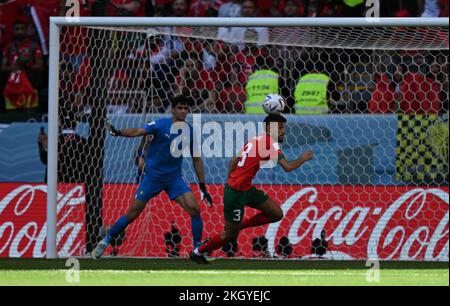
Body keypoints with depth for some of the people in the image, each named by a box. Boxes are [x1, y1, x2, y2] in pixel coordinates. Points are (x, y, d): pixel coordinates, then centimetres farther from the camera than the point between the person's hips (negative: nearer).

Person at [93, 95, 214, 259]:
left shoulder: (190, 132, -2)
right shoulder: (161, 125, -12)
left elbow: (196, 160, 6)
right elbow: (137, 132, -24)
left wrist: (203, 187, 6)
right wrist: (118, 132, -43)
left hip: (174, 178, 2)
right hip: (152, 176, -2)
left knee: (194, 209, -16)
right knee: (132, 213, 3)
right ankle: (106, 241, 22)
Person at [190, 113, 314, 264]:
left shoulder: (255, 140, 10)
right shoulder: (270, 144, -17)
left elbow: (233, 162, 17)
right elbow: (288, 167, -25)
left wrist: (230, 183, 23)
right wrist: (303, 158, -8)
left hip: (246, 189, 9)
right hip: (236, 192, -9)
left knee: (277, 214, 6)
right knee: (230, 237, 4)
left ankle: (235, 226, 15)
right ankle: (198, 252, 25)